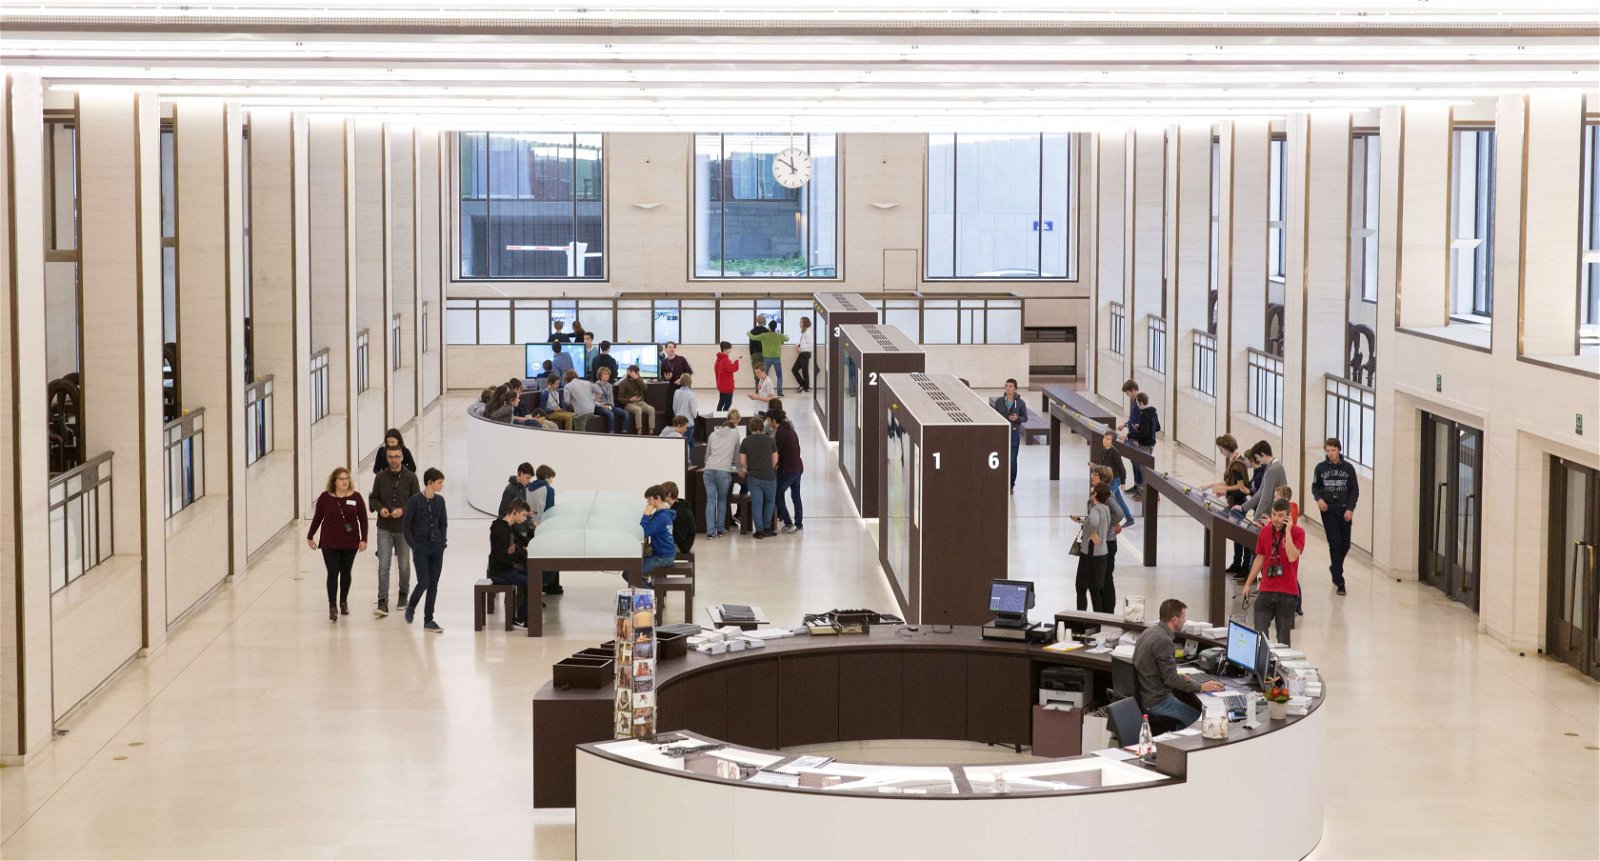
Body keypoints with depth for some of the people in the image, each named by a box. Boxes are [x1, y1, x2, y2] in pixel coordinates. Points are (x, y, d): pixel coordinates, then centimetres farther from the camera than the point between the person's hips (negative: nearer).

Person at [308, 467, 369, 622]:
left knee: (345, 573, 12)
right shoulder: (325, 497, -4)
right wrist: (310, 537, 10)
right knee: (333, 573, -8)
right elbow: (317, 518, 6)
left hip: (350, 543, 1)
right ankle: (332, 606, -9)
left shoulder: (356, 497, -3)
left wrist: (363, 539, -3)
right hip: (329, 543, -1)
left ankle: (344, 601, 31)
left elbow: (363, 519, 1)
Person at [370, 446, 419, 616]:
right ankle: (382, 603, -9)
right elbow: (373, 498, 8)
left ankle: (404, 594, 36)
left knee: (404, 565, 13)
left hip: (404, 527, 0)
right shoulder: (381, 477, 0)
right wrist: (380, 508, -12)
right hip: (384, 528, 0)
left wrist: (403, 510, -18)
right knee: (383, 566, -8)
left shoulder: (410, 477, -4)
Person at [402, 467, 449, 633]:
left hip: (436, 548, 5)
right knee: (424, 581, -11)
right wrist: (413, 545, -10)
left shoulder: (439, 501, 5)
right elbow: (406, 525, -6)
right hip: (421, 548, -5)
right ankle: (410, 607, 16)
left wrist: (443, 542, 4)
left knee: (433, 584, 4)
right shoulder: (415, 501, -9)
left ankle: (428, 620, 9)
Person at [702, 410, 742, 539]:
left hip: (709, 470, 2)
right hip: (724, 471, -2)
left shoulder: (713, 434, 20)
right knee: (722, 500, 15)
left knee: (710, 501, 2)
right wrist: (738, 468, 37)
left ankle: (710, 531, -4)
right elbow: (737, 454, 22)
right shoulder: (735, 433, 12)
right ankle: (720, 529, 17)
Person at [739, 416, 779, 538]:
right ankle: (766, 528, 13)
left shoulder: (746, 441, 2)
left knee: (756, 503, 3)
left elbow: (742, 461, 1)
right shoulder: (770, 440, 1)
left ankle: (759, 530, 0)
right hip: (768, 476, -1)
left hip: (753, 476, 1)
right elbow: (775, 459, 3)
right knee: (769, 502, 15)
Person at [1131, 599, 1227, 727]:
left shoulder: (1149, 632, 8)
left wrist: (1177, 677, 19)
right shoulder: (1163, 641, -22)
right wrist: (1201, 687, -16)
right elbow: (1170, 680, -22)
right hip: (1156, 702, -10)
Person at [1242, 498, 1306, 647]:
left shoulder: (1297, 532, -6)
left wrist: (1287, 531, -20)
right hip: (1266, 590, 3)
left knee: (1283, 636, 4)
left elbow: (1292, 557, -21)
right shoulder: (1265, 531, 6)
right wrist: (1248, 584, 17)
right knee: (1259, 632, -6)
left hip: (1287, 592, -3)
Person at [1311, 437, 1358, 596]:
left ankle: (1335, 568, 39)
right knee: (1335, 545, -7)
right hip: (1328, 511, -1)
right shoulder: (1320, 468, 2)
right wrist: (1318, 498, -10)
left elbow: (1355, 490, 3)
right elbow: (1315, 487, 11)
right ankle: (1339, 582, -4)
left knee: (1345, 545, 9)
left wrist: (1350, 509, -8)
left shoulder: (1348, 468, 1)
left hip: (1345, 511, 1)